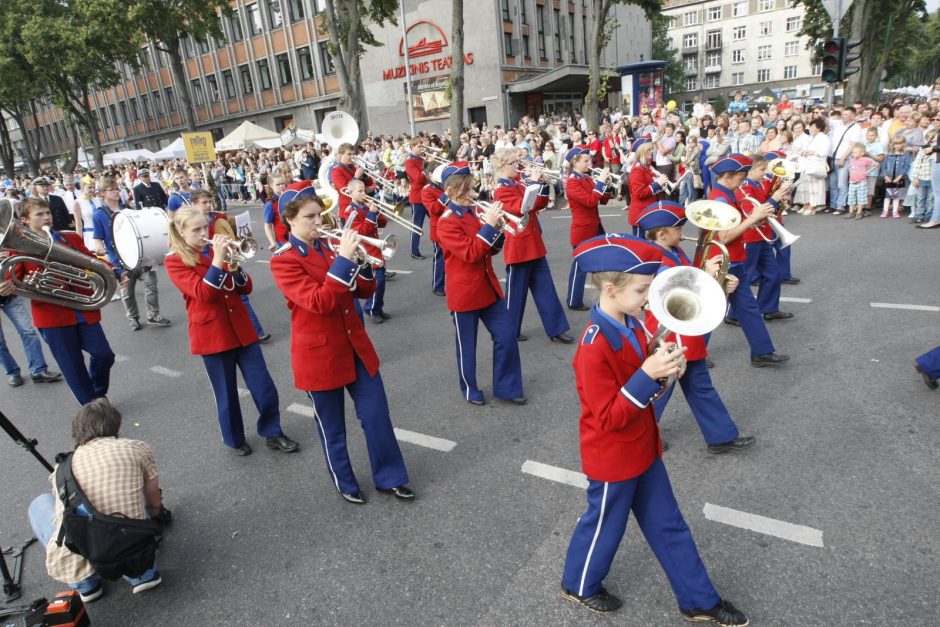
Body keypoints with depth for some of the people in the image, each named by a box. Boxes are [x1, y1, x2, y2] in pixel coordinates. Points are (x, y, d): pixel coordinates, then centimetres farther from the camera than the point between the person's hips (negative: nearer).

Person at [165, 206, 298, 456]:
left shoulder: (216, 250, 10)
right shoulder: (175, 261, -5)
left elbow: (245, 288, 6)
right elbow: (203, 293, -21)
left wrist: (233, 265, -12)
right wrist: (217, 259, -27)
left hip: (241, 328, 4)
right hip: (212, 334, -4)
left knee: (265, 387, 4)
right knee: (226, 394, 9)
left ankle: (272, 433, 22)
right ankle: (234, 439, 30)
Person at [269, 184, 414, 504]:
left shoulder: (330, 247, 6)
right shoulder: (283, 261, -11)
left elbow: (365, 291, 6)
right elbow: (319, 302, -25)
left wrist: (362, 262, -13)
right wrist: (343, 260, -30)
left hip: (355, 345, 5)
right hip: (319, 354, -5)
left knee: (377, 415, 9)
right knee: (332, 427, 12)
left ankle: (389, 477, 26)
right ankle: (344, 483, 33)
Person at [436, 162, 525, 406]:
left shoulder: (474, 214, 8)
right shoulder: (447, 222, -14)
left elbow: (492, 249, 11)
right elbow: (470, 253, -25)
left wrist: (497, 230, -7)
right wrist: (489, 225, -26)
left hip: (488, 286, 7)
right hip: (464, 292, -7)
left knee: (507, 335, 7)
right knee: (467, 345, 8)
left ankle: (507, 387, 21)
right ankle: (470, 390, 28)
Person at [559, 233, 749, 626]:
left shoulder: (631, 325, -2)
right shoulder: (595, 346, -30)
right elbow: (609, 418, -28)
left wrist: (664, 371, -9)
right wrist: (648, 374, -33)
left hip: (642, 450, 8)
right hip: (613, 460, -8)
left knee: (668, 526, 21)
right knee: (604, 526, 16)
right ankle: (579, 586, 43)